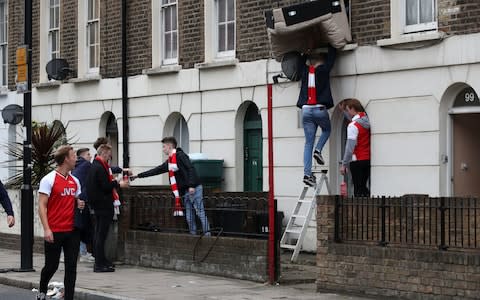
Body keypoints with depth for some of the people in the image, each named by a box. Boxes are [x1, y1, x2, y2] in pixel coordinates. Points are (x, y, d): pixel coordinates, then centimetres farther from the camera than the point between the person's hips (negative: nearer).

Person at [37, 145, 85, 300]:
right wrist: (46, 229, -17)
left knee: (71, 267, 1)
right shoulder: (49, 180, -7)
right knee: (52, 265, 5)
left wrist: (80, 204, 0)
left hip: (72, 230, 5)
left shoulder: (75, 181, 12)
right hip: (54, 232, -5)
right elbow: (42, 206, -9)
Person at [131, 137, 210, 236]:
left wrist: (191, 185, -26)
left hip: (194, 189, -9)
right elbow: (157, 170, 25)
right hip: (185, 192, 9)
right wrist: (138, 176, 27)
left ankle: (207, 235, -10)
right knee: (189, 217, 8)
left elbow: (191, 169, -18)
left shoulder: (180, 155, -8)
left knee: (200, 213, -9)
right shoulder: (169, 161, 19)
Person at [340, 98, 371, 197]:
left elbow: (350, 147, -17)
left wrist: (344, 164, -13)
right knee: (363, 187, 16)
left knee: (358, 189, -2)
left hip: (357, 160, -7)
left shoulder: (353, 126, -15)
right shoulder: (367, 121, 3)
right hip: (368, 159, 7)